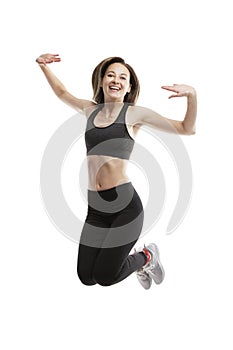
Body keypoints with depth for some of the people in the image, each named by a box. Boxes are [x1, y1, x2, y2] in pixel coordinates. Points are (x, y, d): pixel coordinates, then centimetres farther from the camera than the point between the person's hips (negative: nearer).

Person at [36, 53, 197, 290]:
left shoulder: (134, 114, -2)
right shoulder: (90, 109, 11)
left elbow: (186, 129, -2)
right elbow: (61, 92, 31)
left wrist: (191, 95, -16)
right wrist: (43, 66, 22)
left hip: (125, 205, -5)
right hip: (95, 207, 5)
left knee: (105, 276, -5)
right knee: (86, 277, 8)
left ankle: (146, 257, 25)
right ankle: (134, 259, 36)